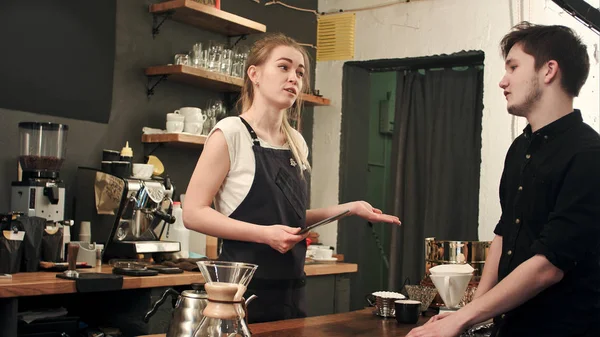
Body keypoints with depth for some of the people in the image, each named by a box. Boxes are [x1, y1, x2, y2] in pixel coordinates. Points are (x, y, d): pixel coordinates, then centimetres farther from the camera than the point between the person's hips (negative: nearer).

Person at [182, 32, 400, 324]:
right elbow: (193, 213, -14)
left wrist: (348, 209, 7)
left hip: (291, 291, 7)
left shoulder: (297, 143, 9)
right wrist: (264, 234, -22)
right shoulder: (231, 132, -11)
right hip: (244, 291, -6)